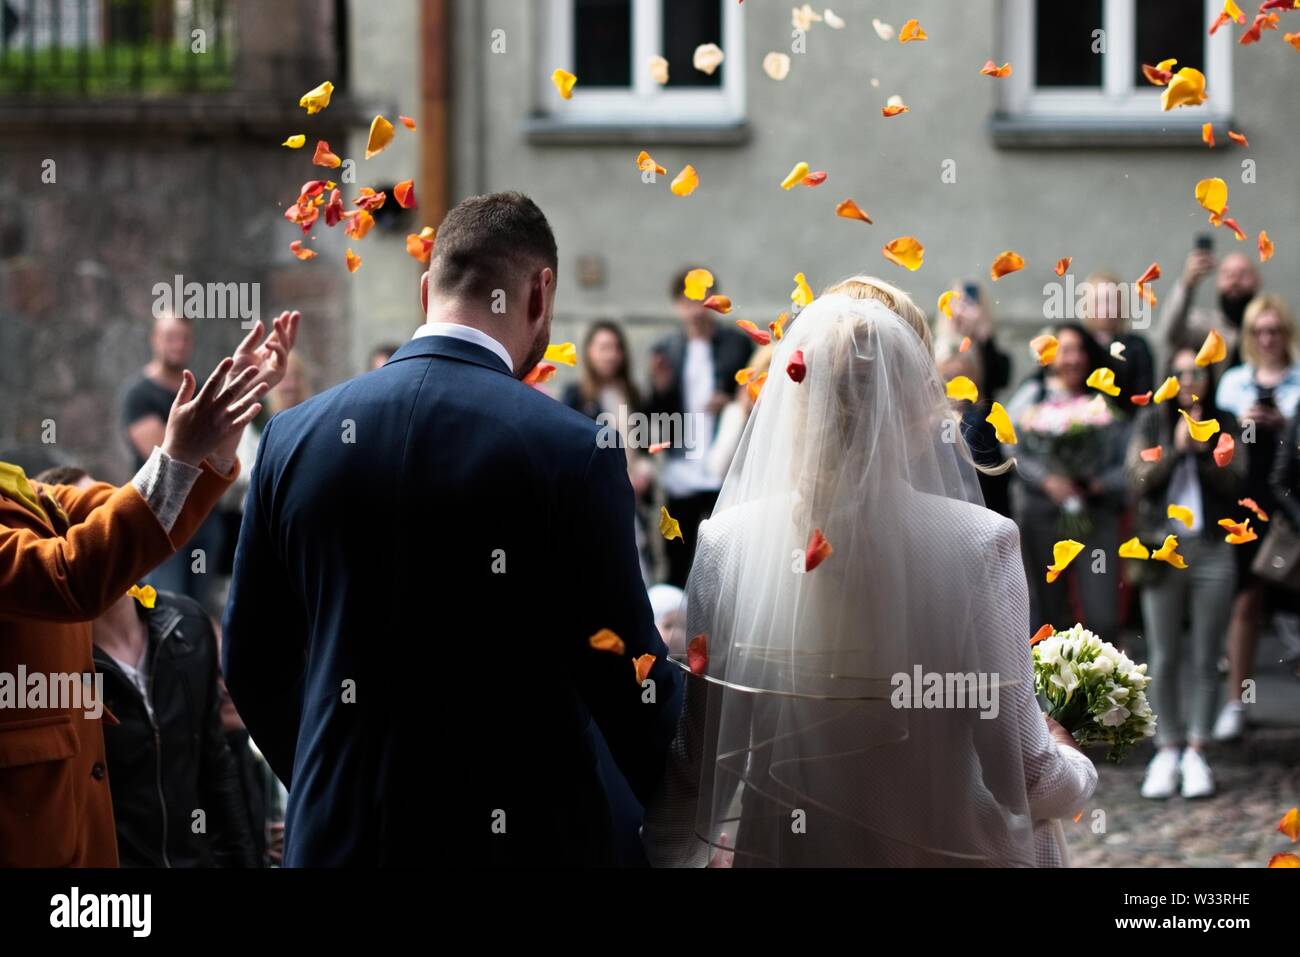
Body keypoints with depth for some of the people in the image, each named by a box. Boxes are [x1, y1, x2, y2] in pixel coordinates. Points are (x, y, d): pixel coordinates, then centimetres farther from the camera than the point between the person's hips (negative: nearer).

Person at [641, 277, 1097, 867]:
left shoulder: (728, 543, -10)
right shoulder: (979, 543, -17)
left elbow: (700, 769, -5)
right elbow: (1024, 777, -14)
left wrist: (657, 856, 12)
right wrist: (1075, 766, 8)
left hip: (781, 848, 2)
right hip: (946, 849, -2)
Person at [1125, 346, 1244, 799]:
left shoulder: (1225, 423, 5)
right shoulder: (1150, 421, 5)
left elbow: (1236, 483, -3)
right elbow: (1139, 482, -4)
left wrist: (1205, 452, -15)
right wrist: (1175, 448, -14)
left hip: (1213, 549, 0)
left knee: (1205, 660, 2)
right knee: (1164, 659, 2)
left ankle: (1196, 751, 7)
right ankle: (1167, 750, 9)